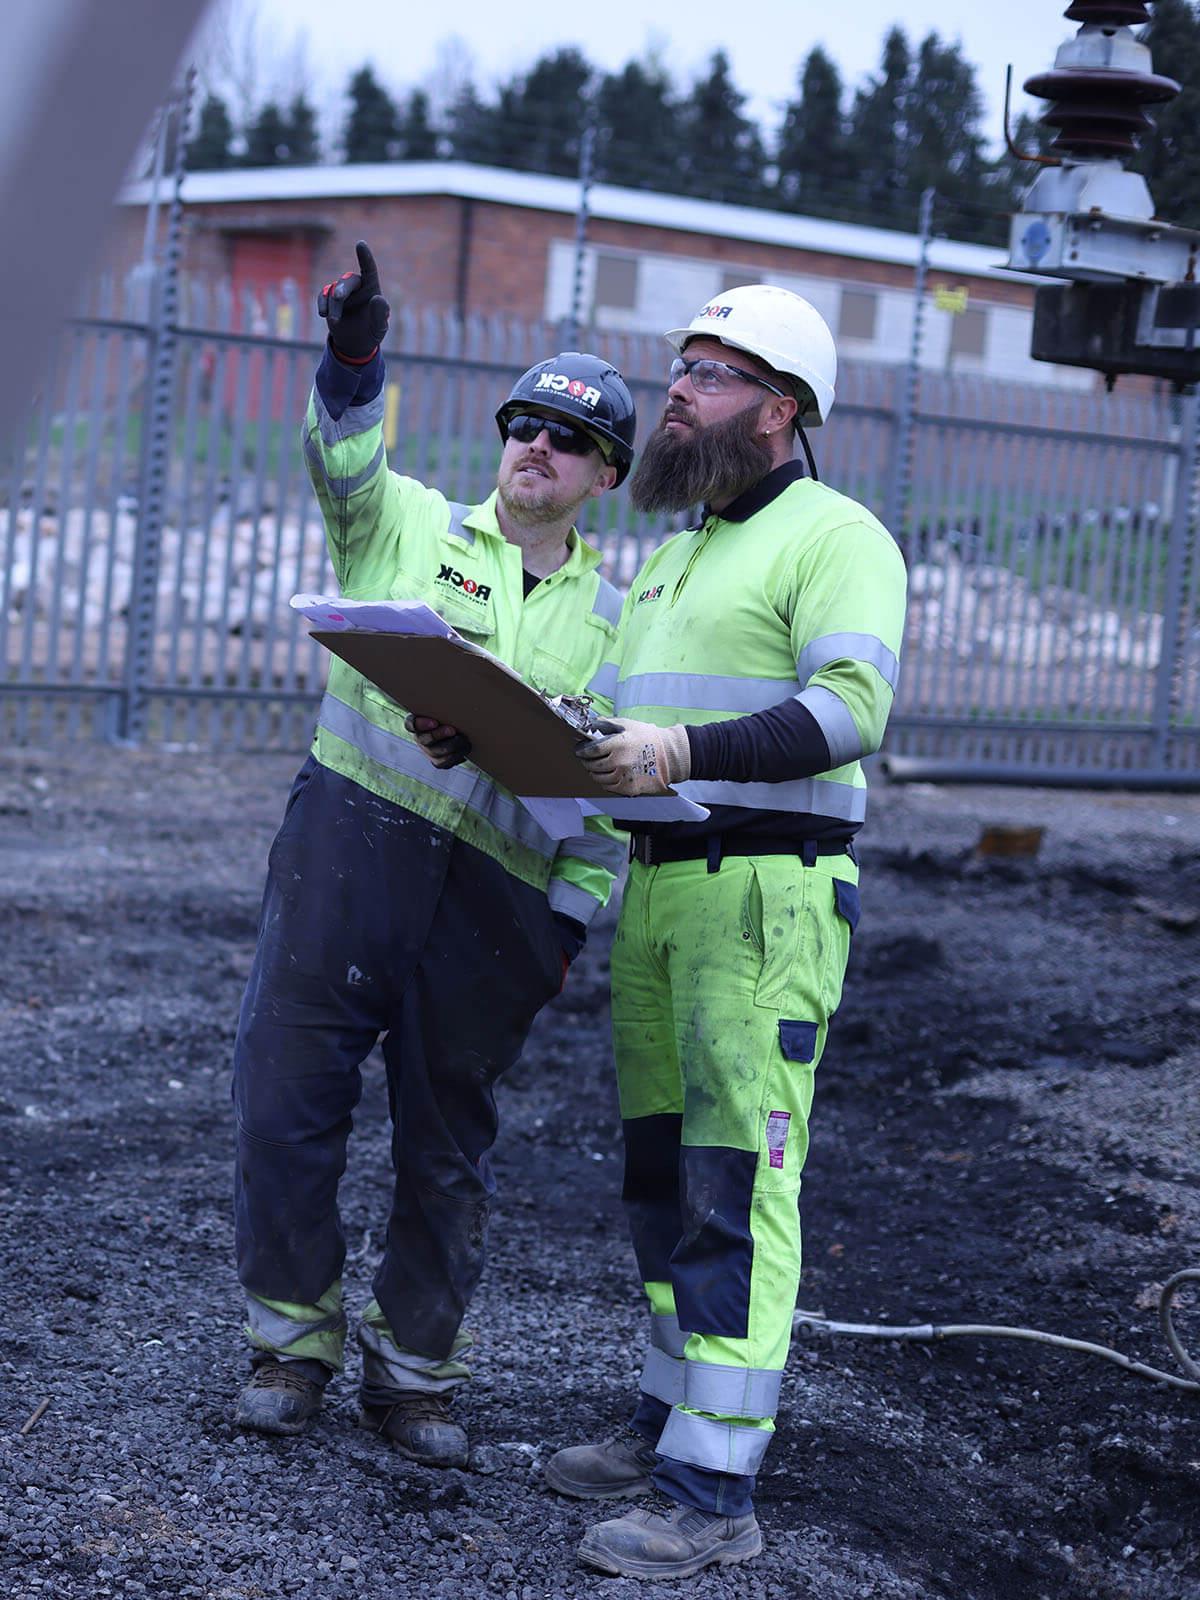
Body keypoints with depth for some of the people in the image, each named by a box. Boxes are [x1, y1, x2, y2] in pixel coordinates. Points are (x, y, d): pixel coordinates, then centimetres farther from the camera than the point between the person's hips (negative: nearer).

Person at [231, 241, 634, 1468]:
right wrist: (355, 360, -30)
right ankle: (294, 1339, 16)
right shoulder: (407, 526, 10)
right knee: (288, 1098, -2)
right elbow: (343, 458, -12)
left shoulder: (611, 621, 14)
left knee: (449, 1146, 7)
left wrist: (569, 923, 4)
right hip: (350, 846, -1)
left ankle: (413, 1370, 22)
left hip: (498, 895, 1)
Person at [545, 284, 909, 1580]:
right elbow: (626, 719, 22)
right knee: (660, 1169, 13)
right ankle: (671, 1418, 25)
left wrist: (683, 753, -30)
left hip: (768, 893, -9)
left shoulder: (835, 536, -5)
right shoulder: (671, 555, 23)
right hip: (651, 887, 9)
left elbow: (849, 707, -20)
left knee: (735, 1182, -9)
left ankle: (714, 1491, -7)